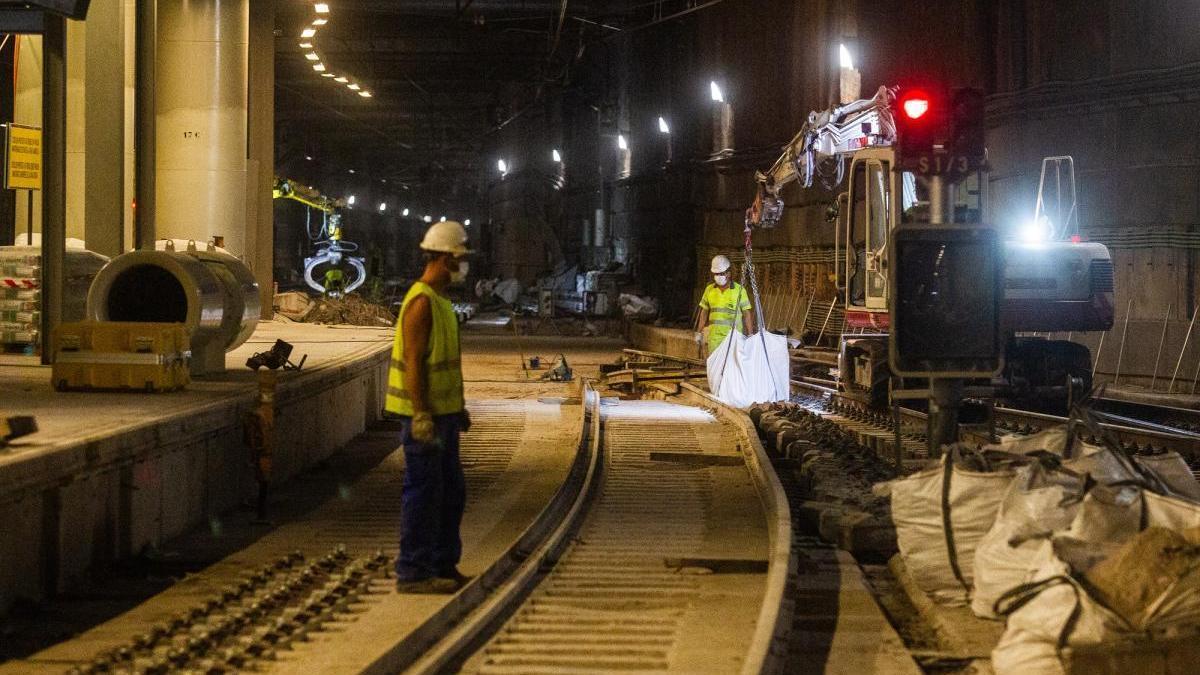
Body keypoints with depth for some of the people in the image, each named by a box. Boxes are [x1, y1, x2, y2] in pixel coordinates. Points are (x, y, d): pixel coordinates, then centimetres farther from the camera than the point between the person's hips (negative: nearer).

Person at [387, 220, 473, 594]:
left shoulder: (441, 300, 15)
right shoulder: (421, 302, -17)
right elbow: (413, 363, -21)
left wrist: (459, 406, 22)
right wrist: (422, 416, -24)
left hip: (443, 412, 10)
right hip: (424, 415, -10)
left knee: (451, 492, 15)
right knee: (423, 493, -5)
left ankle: (443, 564, 24)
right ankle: (413, 572, 1)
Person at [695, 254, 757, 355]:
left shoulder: (739, 290, -2)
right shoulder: (709, 289, 9)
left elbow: (747, 313, 0)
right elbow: (704, 312, 17)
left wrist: (750, 335, -3)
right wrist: (699, 332, 15)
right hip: (714, 337, 3)